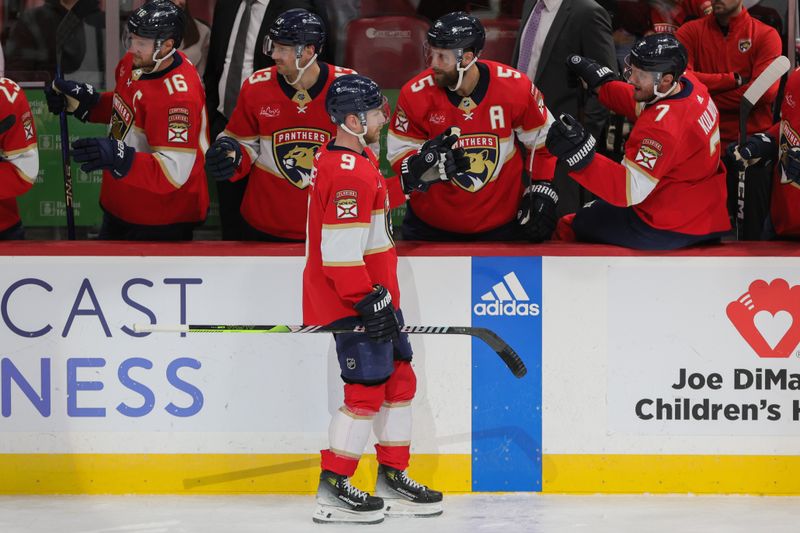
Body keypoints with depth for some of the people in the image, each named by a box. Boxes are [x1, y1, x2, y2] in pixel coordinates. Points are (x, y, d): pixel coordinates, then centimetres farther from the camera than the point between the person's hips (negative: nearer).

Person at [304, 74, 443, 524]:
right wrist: (369, 299, -22)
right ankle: (333, 490, -2)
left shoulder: (345, 160, 14)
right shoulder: (350, 173, -21)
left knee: (399, 378, 14)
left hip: (373, 292, 11)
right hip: (354, 300, -11)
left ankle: (393, 480, 21)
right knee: (367, 387, -7)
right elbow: (341, 250, -26)